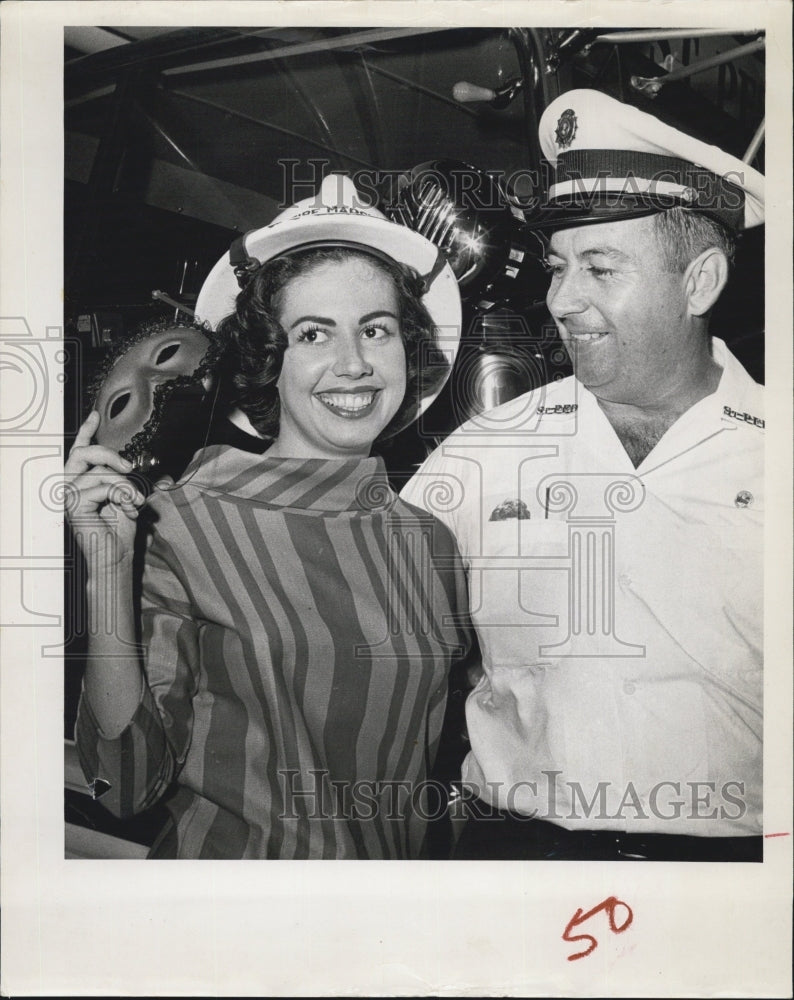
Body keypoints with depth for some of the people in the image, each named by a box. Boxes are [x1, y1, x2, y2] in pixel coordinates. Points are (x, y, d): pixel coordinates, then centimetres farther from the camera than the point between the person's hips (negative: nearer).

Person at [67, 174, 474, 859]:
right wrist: (110, 572, -25)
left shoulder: (429, 542, -7)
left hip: (392, 875, 3)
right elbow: (130, 781, -18)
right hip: (229, 860, -3)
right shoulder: (185, 525, -15)